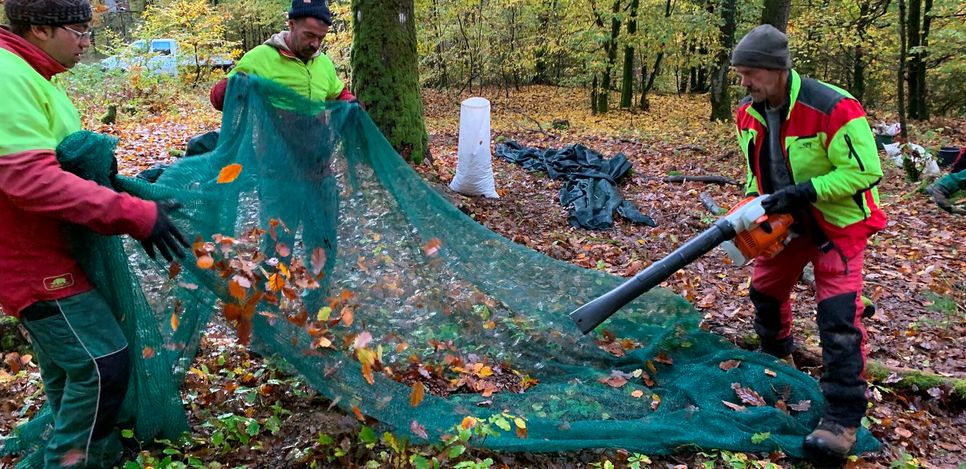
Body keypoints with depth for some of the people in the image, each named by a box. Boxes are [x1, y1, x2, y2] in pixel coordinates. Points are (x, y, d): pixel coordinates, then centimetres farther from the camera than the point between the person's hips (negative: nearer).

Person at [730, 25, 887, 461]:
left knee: (838, 315, -14)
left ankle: (842, 419, -8)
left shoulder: (833, 108, -29)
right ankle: (775, 355, 49)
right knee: (766, 290, 19)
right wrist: (754, 203, -4)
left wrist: (803, 192, -31)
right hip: (784, 221, 7)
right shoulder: (748, 114, -6)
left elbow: (864, 171, -26)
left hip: (837, 224, -7)